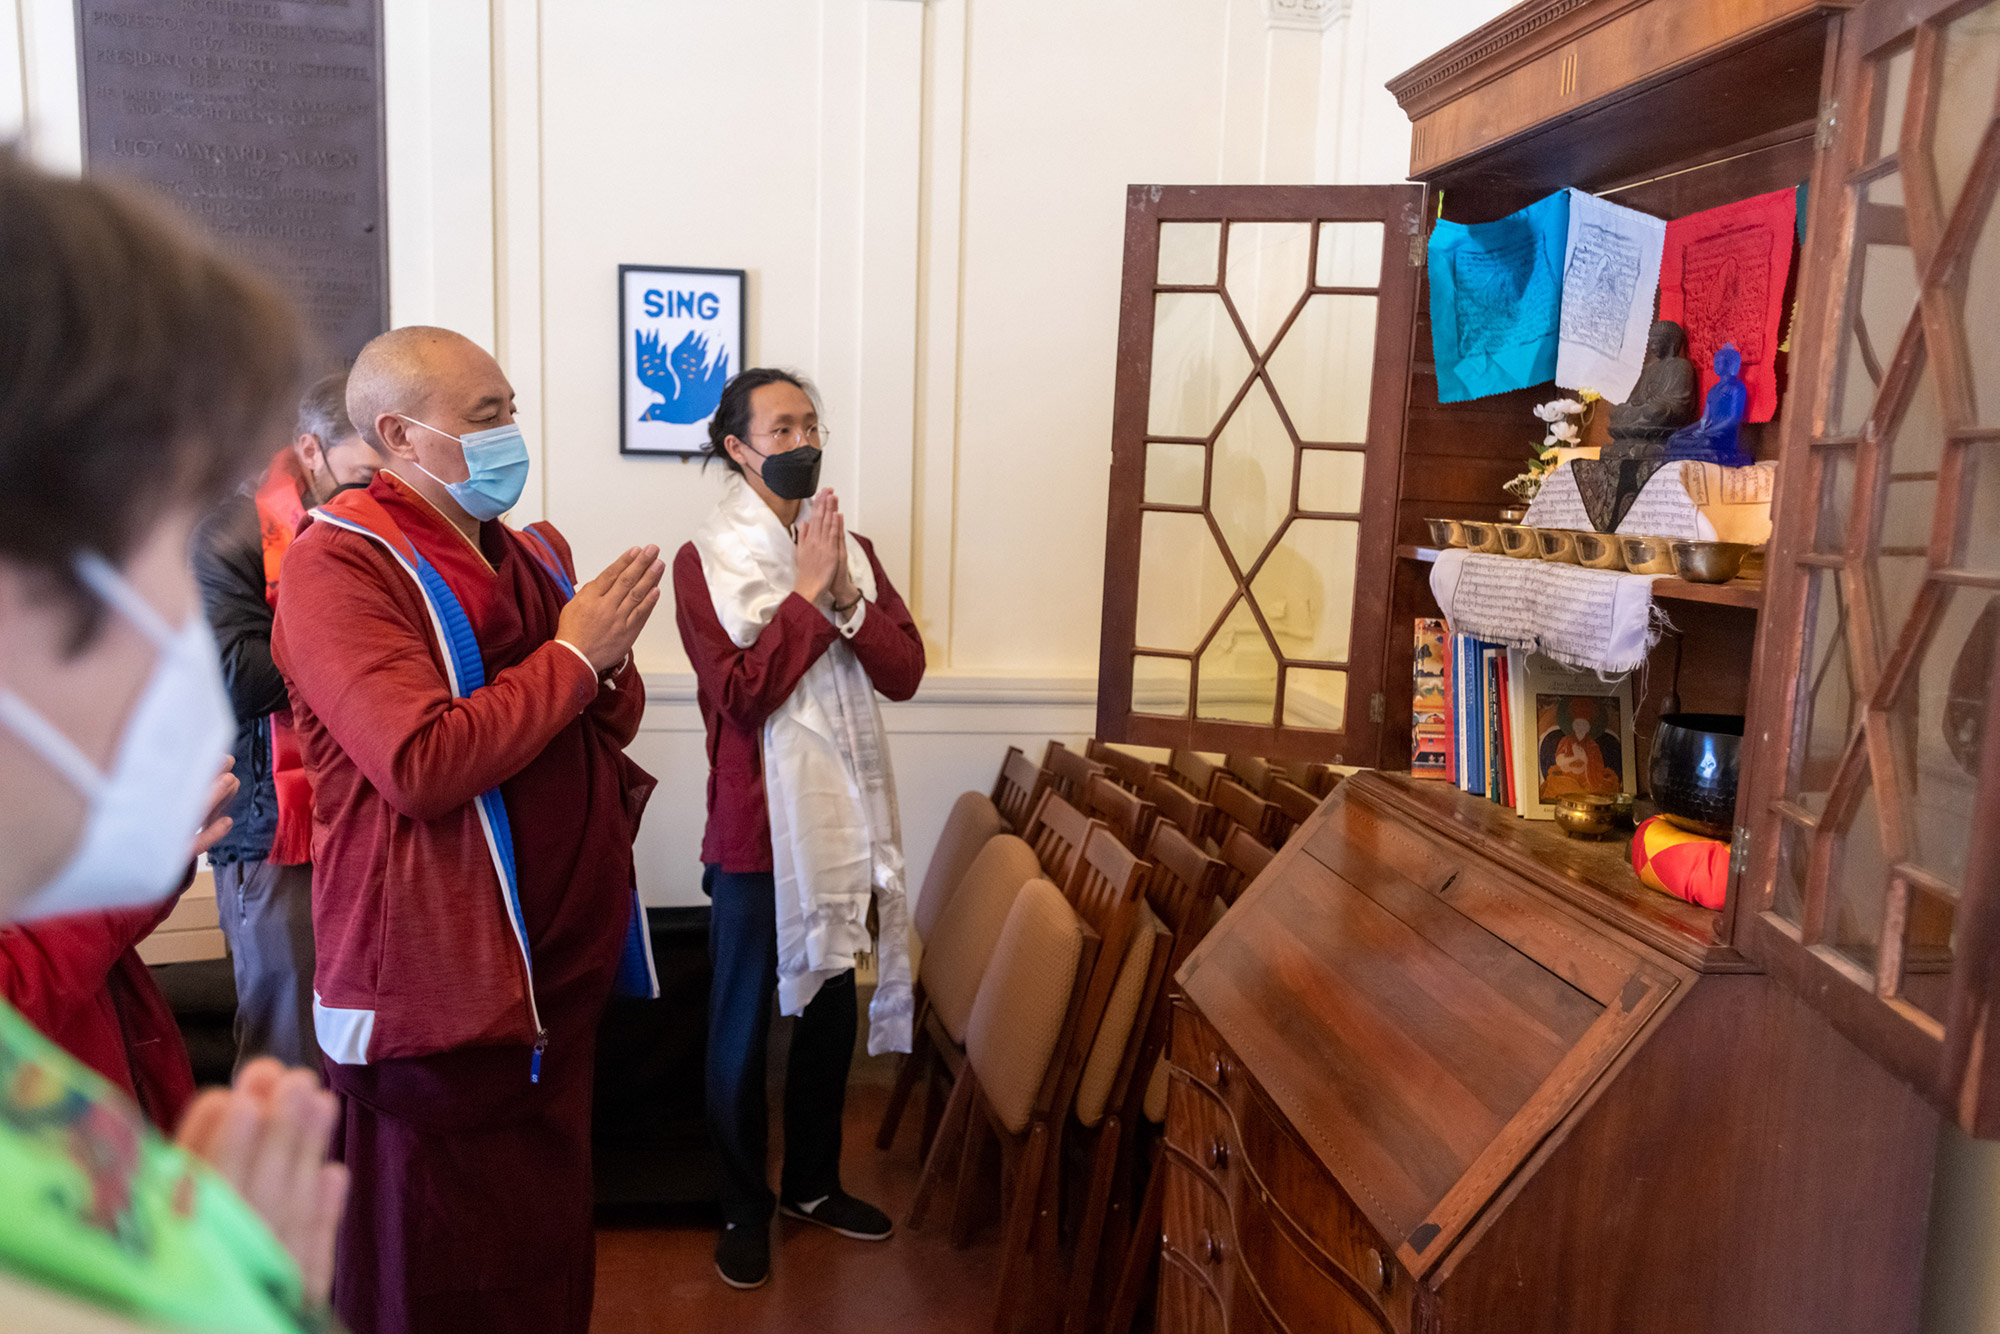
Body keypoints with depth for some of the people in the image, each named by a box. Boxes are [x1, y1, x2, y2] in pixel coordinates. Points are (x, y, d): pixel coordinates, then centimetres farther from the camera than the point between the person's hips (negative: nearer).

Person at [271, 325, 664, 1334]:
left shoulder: (530, 552, 11)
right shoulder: (339, 563, -14)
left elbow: (611, 723, 16)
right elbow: (423, 765, -27)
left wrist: (614, 660, -7)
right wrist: (573, 654, -17)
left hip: (558, 968, 8)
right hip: (438, 982, -7)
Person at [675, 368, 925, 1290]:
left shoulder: (849, 548, 6)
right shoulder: (704, 561, -8)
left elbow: (905, 672, -3)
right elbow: (738, 695, -19)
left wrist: (847, 597, -17)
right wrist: (808, 595, -19)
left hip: (843, 825, 5)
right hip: (755, 834, -5)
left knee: (831, 1015, 18)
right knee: (743, 1030, 9)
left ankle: (812, 1184, 38)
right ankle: (744, 1211, 28)